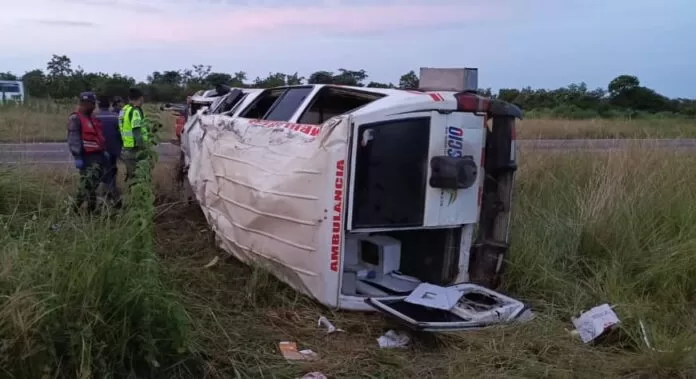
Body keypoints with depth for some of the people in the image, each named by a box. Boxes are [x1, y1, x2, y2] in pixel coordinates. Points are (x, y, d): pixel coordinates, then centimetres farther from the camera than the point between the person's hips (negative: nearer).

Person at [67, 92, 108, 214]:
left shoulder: (93, 117, 17)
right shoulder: (76, 119, -10)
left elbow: (99, 135, 25)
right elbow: (73, 139, -16)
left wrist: (104, 150, 20)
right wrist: (77, 157, -21)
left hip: (97, 155, 9)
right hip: (86, 157, -9)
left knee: (95, 182, 12)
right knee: (87, 184, -9)